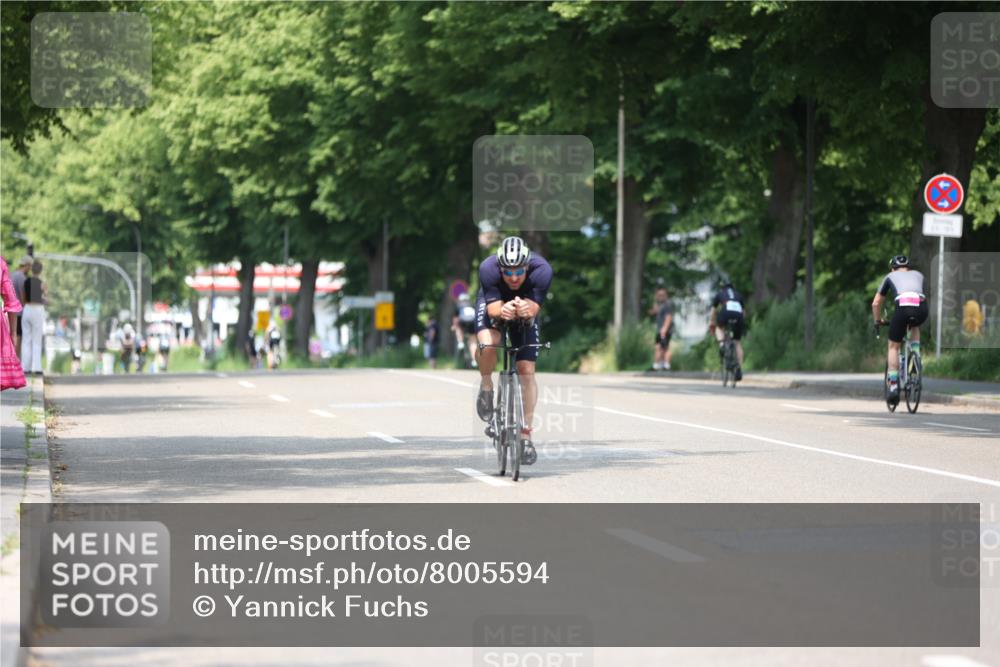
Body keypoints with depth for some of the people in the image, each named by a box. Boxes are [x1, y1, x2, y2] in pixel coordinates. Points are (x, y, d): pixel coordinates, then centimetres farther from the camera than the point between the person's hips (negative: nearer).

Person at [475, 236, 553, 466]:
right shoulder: (488, 269, -36)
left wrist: (528, 310, -59)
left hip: (525, 311, 1)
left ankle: (526, 434, 1)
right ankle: (486, 387, -1)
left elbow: (535, 307, -36)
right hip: (493, 303, -1)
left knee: (527, 370, -8)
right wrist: (502, 310, -59)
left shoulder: (541, 270, -35)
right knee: (489, 344, -32)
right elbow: (492, 307, -35)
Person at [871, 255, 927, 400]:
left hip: (903, 307, -2)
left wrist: (877, 321, 48)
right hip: (922, 308, 2)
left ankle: (893, 386, 8)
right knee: (915, 326, 39)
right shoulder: (918, 275, 35)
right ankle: (916, 356, 20)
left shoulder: (890, 277, 30)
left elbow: (876, 303, 32)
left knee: (893, 347, 16)